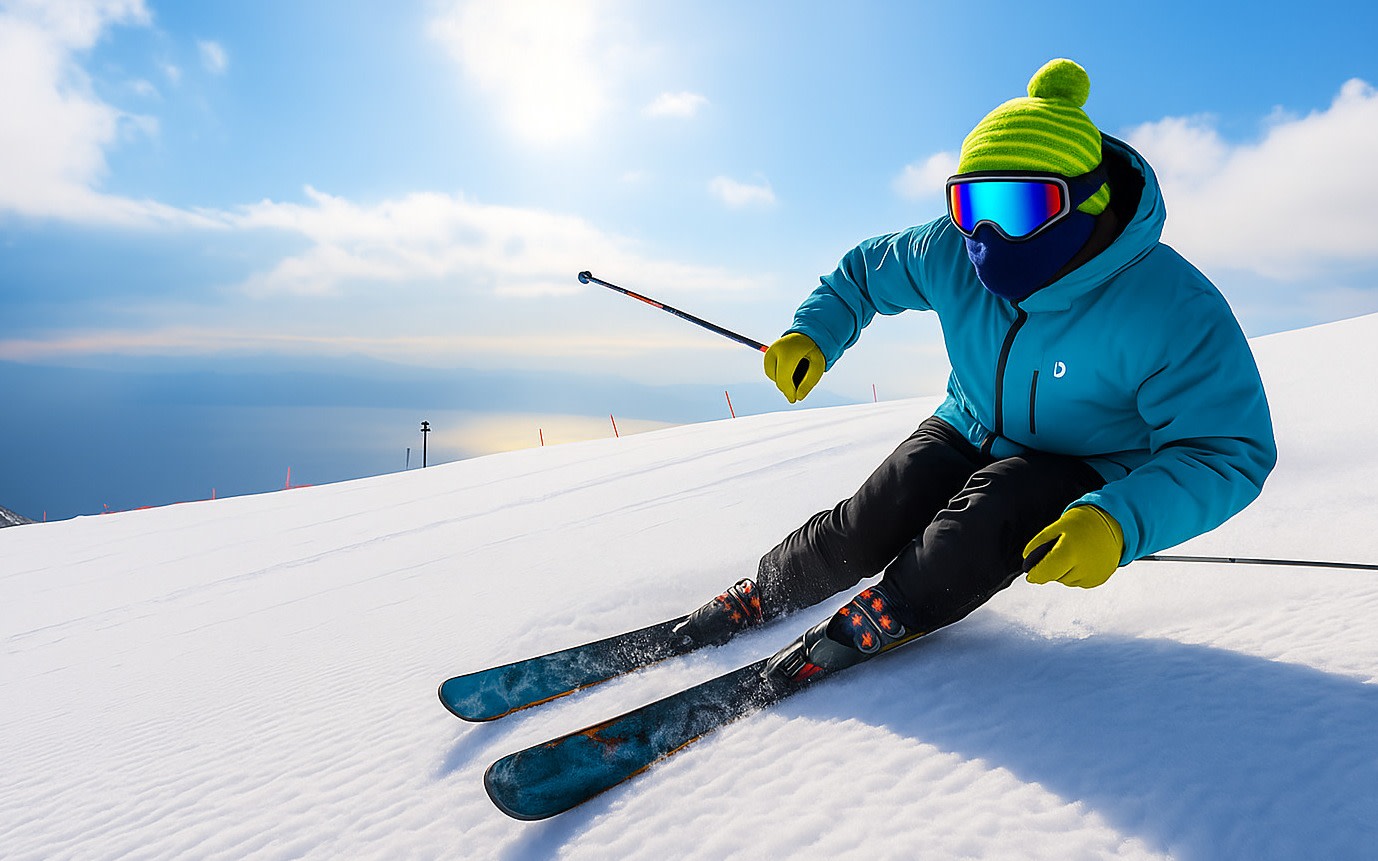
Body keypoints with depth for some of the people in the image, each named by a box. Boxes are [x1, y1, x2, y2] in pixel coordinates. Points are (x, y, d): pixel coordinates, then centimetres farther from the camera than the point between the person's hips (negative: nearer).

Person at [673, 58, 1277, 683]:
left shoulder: (1173, 313, -29)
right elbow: (865, 270, 3)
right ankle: (765, 592, 10)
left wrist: (1118, 522, -44)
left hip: (1083, 473, -2)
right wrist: (813, 335, -15)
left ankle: (884, 615, -10)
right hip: (967, 435, 3)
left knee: (991, 514, -34)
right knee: (865, 528, -16)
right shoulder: (951, 253, -16)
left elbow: (1228, 451, -26)